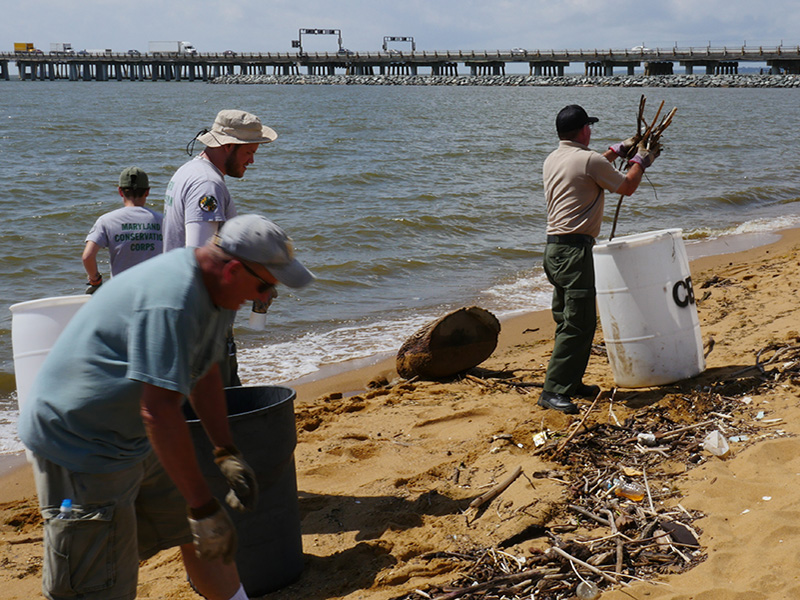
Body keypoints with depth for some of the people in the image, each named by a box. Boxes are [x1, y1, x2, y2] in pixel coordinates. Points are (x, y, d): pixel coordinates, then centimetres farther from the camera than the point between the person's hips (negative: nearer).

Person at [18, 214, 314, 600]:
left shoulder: (214, 288, 2)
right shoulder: (171, 303, -32)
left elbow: (203, 372, 16)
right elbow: (159, 412, -33)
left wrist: (226, 453, 14)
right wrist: (203, 507, -28)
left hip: (135, 439, 10)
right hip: (79, 447, -10)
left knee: (199, 537, 15)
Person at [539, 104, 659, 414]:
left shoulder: (553, 160, 14)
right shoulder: (589, 160, -11)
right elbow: (627, 187, 2)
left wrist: (620, 149, 41)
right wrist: (641, 160, 20)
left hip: (553, 247, 9)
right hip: (574, 249, -9)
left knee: (569, 320, 16)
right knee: (577, 324, -9)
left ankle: (570, 382, 24)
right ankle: (553, 390, -11)